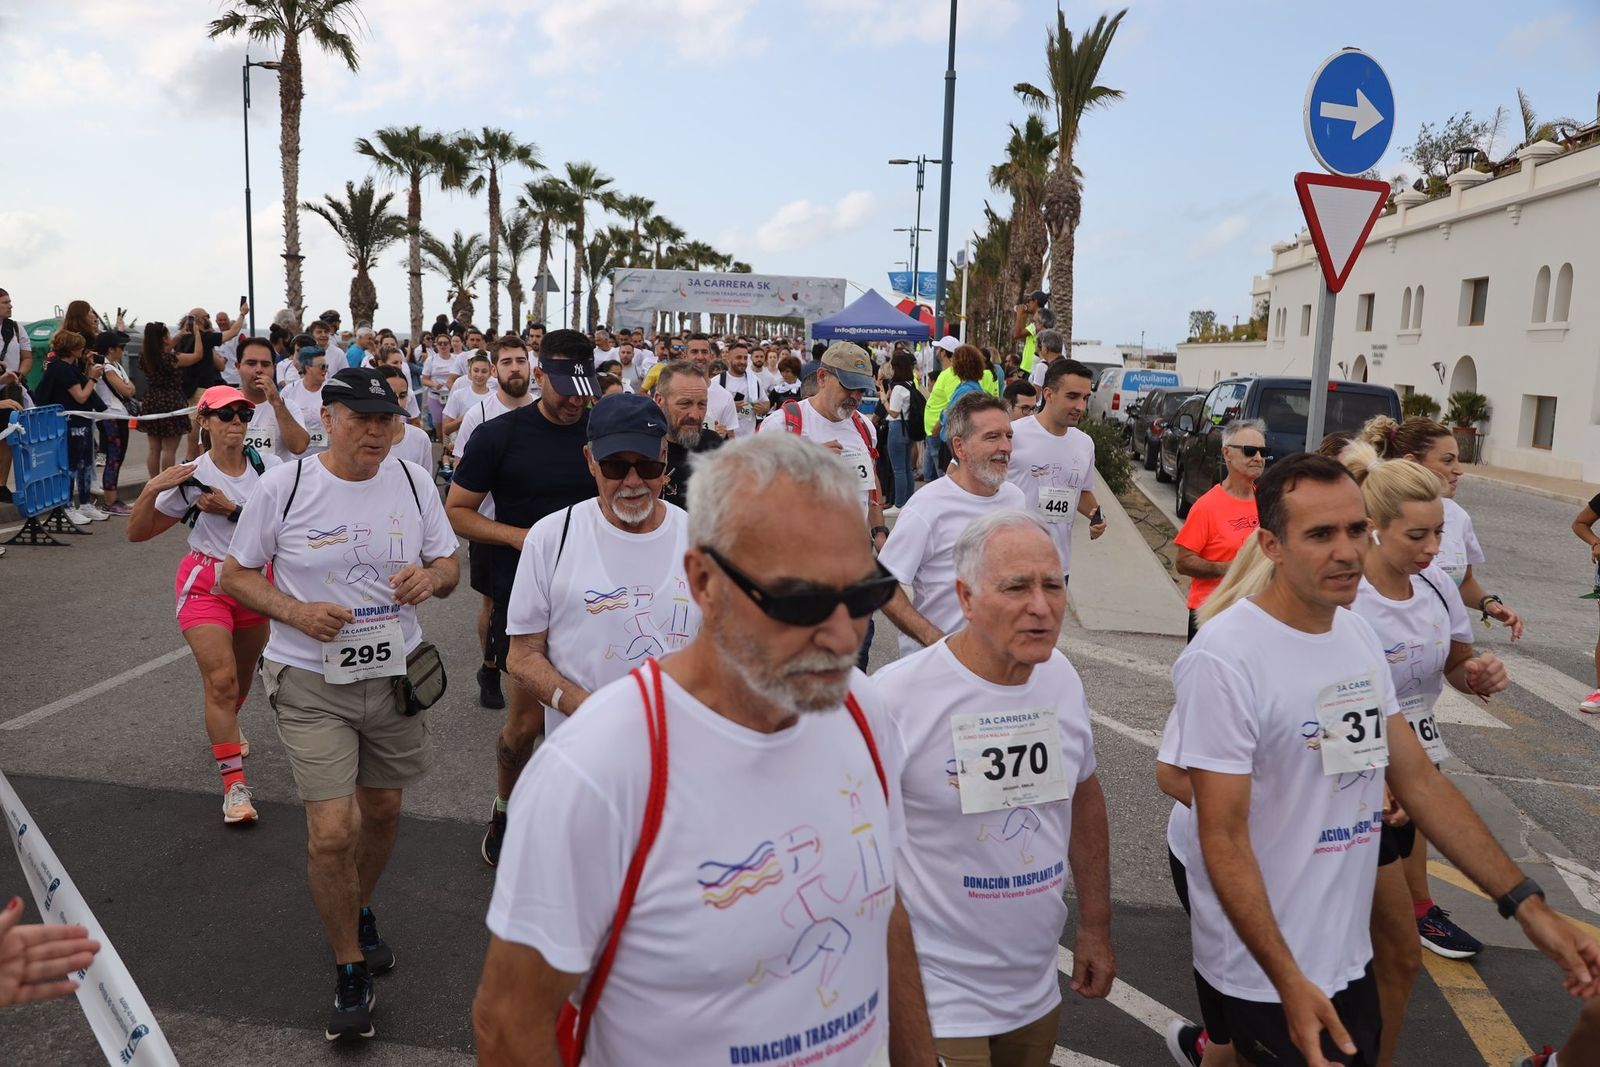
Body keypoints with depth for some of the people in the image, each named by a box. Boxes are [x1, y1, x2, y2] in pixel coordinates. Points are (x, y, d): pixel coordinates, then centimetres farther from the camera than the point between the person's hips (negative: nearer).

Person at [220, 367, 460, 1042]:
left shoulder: (413, 482, -2)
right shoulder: (282, 486, -10)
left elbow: (449, 566, 7)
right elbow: (234, 575, -1)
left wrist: (431, 576, -17)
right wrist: (295, 611, -19)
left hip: (395, 672, 3)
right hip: (311, 681, -3)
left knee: (383, 809, 18)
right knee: (333, 831, -7)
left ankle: (360, 911, 47)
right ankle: (350, 970, 16)